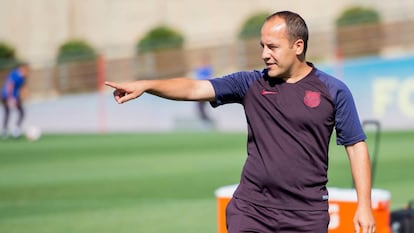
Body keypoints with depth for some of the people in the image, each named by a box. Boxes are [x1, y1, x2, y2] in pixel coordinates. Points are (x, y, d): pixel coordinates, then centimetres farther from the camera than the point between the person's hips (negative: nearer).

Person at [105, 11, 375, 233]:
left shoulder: (334, 91, 0)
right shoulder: (250, 84, 5)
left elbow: (356, 147, 2)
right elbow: (195, 88, -3)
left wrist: (364, 206, -4)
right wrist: (146, 85, -17)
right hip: (250, 209, 2)